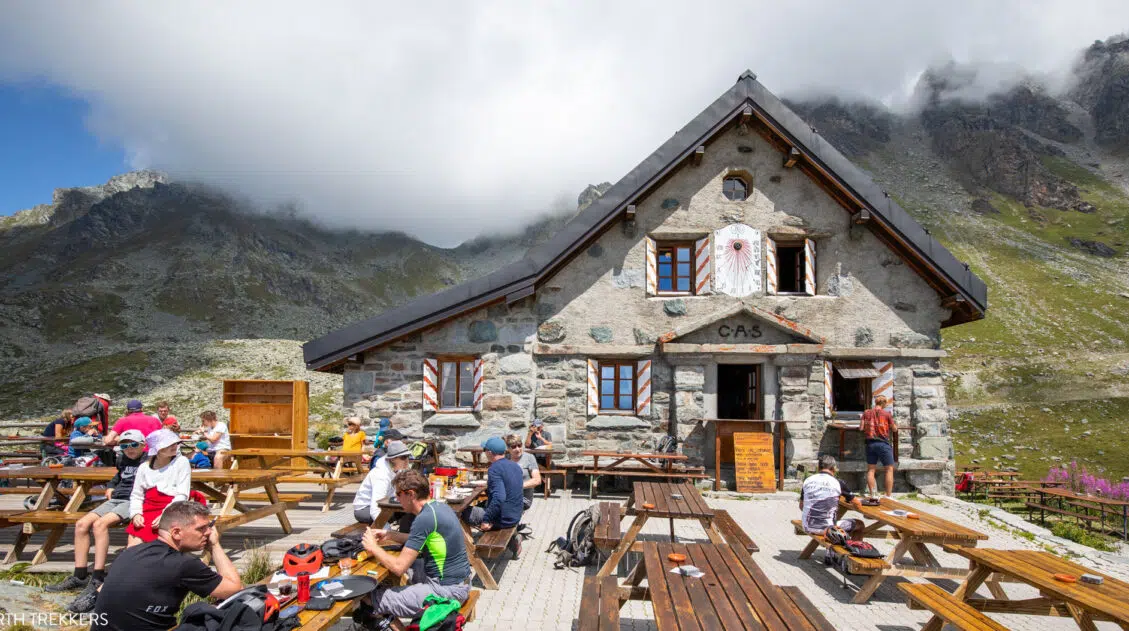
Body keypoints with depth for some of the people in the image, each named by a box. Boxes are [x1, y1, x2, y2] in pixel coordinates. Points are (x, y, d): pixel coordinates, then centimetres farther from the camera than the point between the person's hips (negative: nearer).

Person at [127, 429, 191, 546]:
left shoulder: (181, 462, 1)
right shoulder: (144, 467, 13)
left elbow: (182, 495, -6)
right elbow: (136, 495, 12)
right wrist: (136, 514, -7)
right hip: (148, 509, 4)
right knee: (132, 546, -14)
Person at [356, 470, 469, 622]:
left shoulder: (425, 518, -22)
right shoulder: (439, 505, 5)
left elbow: (399, 567, -20)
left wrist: (373, 547, -5)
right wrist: (389, 535, 15)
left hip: (447, 589, -9)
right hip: (459, 580, 10)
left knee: (375, 598, -3)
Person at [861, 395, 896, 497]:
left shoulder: (866, 413, 4)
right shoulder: (887, 414, -4)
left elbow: (861, 428, 1)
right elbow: (894, 429, 3)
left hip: (870, 443, 3)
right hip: (884, 444, -3)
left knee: (871, 469, 8)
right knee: (889, 469, 5)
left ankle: (873, 495, 5)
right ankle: (888, 496, 3)